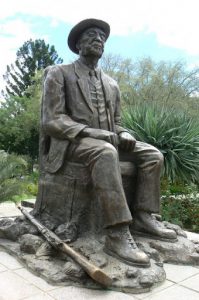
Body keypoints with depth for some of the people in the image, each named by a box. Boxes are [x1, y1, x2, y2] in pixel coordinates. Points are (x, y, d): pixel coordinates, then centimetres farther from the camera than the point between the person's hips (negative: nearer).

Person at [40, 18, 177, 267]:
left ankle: (141, 217, -9)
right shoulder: (58, 73, 0)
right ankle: (117, 235, -36)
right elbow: (51, 121, -10)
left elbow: (116, 122, 20)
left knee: (152, 154, -10)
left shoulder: (111, 84, 19)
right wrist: (91, 132, -23)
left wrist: (123, 135, -5)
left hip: (106, 142, 7)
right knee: (106, 152, -37)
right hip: (71, 143, -6)